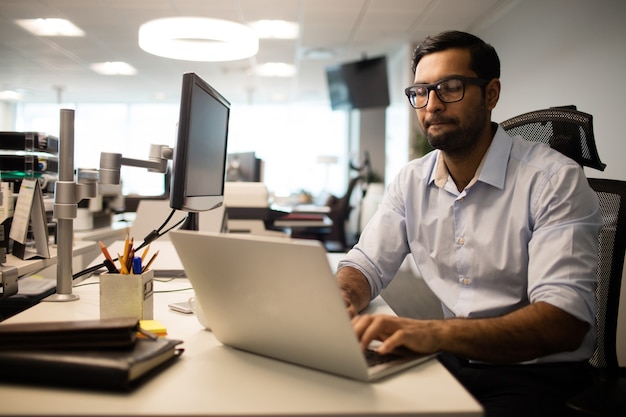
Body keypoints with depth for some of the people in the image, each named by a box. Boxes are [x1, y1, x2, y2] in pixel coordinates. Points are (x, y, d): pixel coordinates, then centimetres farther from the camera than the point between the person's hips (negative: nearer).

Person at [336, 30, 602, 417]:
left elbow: (565, 320, -24)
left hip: (534, 374, -4)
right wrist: (340, 299, -20)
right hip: (448, 360, 5)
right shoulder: (411, 181, 5)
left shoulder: (554, 179, -14)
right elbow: (367, 264, 5)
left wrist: (438, 333, -40)